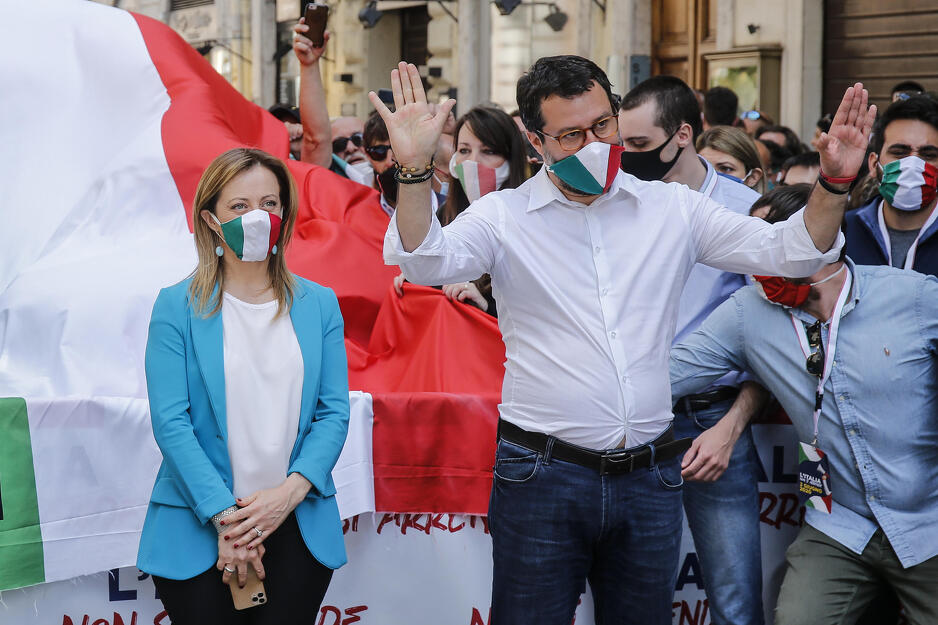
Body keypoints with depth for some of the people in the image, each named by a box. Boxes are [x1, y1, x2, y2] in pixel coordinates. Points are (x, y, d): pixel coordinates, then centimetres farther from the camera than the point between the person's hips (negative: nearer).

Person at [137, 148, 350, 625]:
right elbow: (170, 421, -8)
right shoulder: (177, 307, -1)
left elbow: (334, 411, 2)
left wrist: (290, 492, -13)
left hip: (297, 526, 2)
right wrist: (224, 515, -15)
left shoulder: (319, 305, 7)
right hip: (198, 531, -2)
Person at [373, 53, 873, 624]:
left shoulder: (672, 208, 7)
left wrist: (834, 183, -12)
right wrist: (416, 170, -32)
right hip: (542, 475, -2)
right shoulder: (503, 216, 0)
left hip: (649, 479, 3)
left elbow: (788, 252, 5)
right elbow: (426, 263, -16)